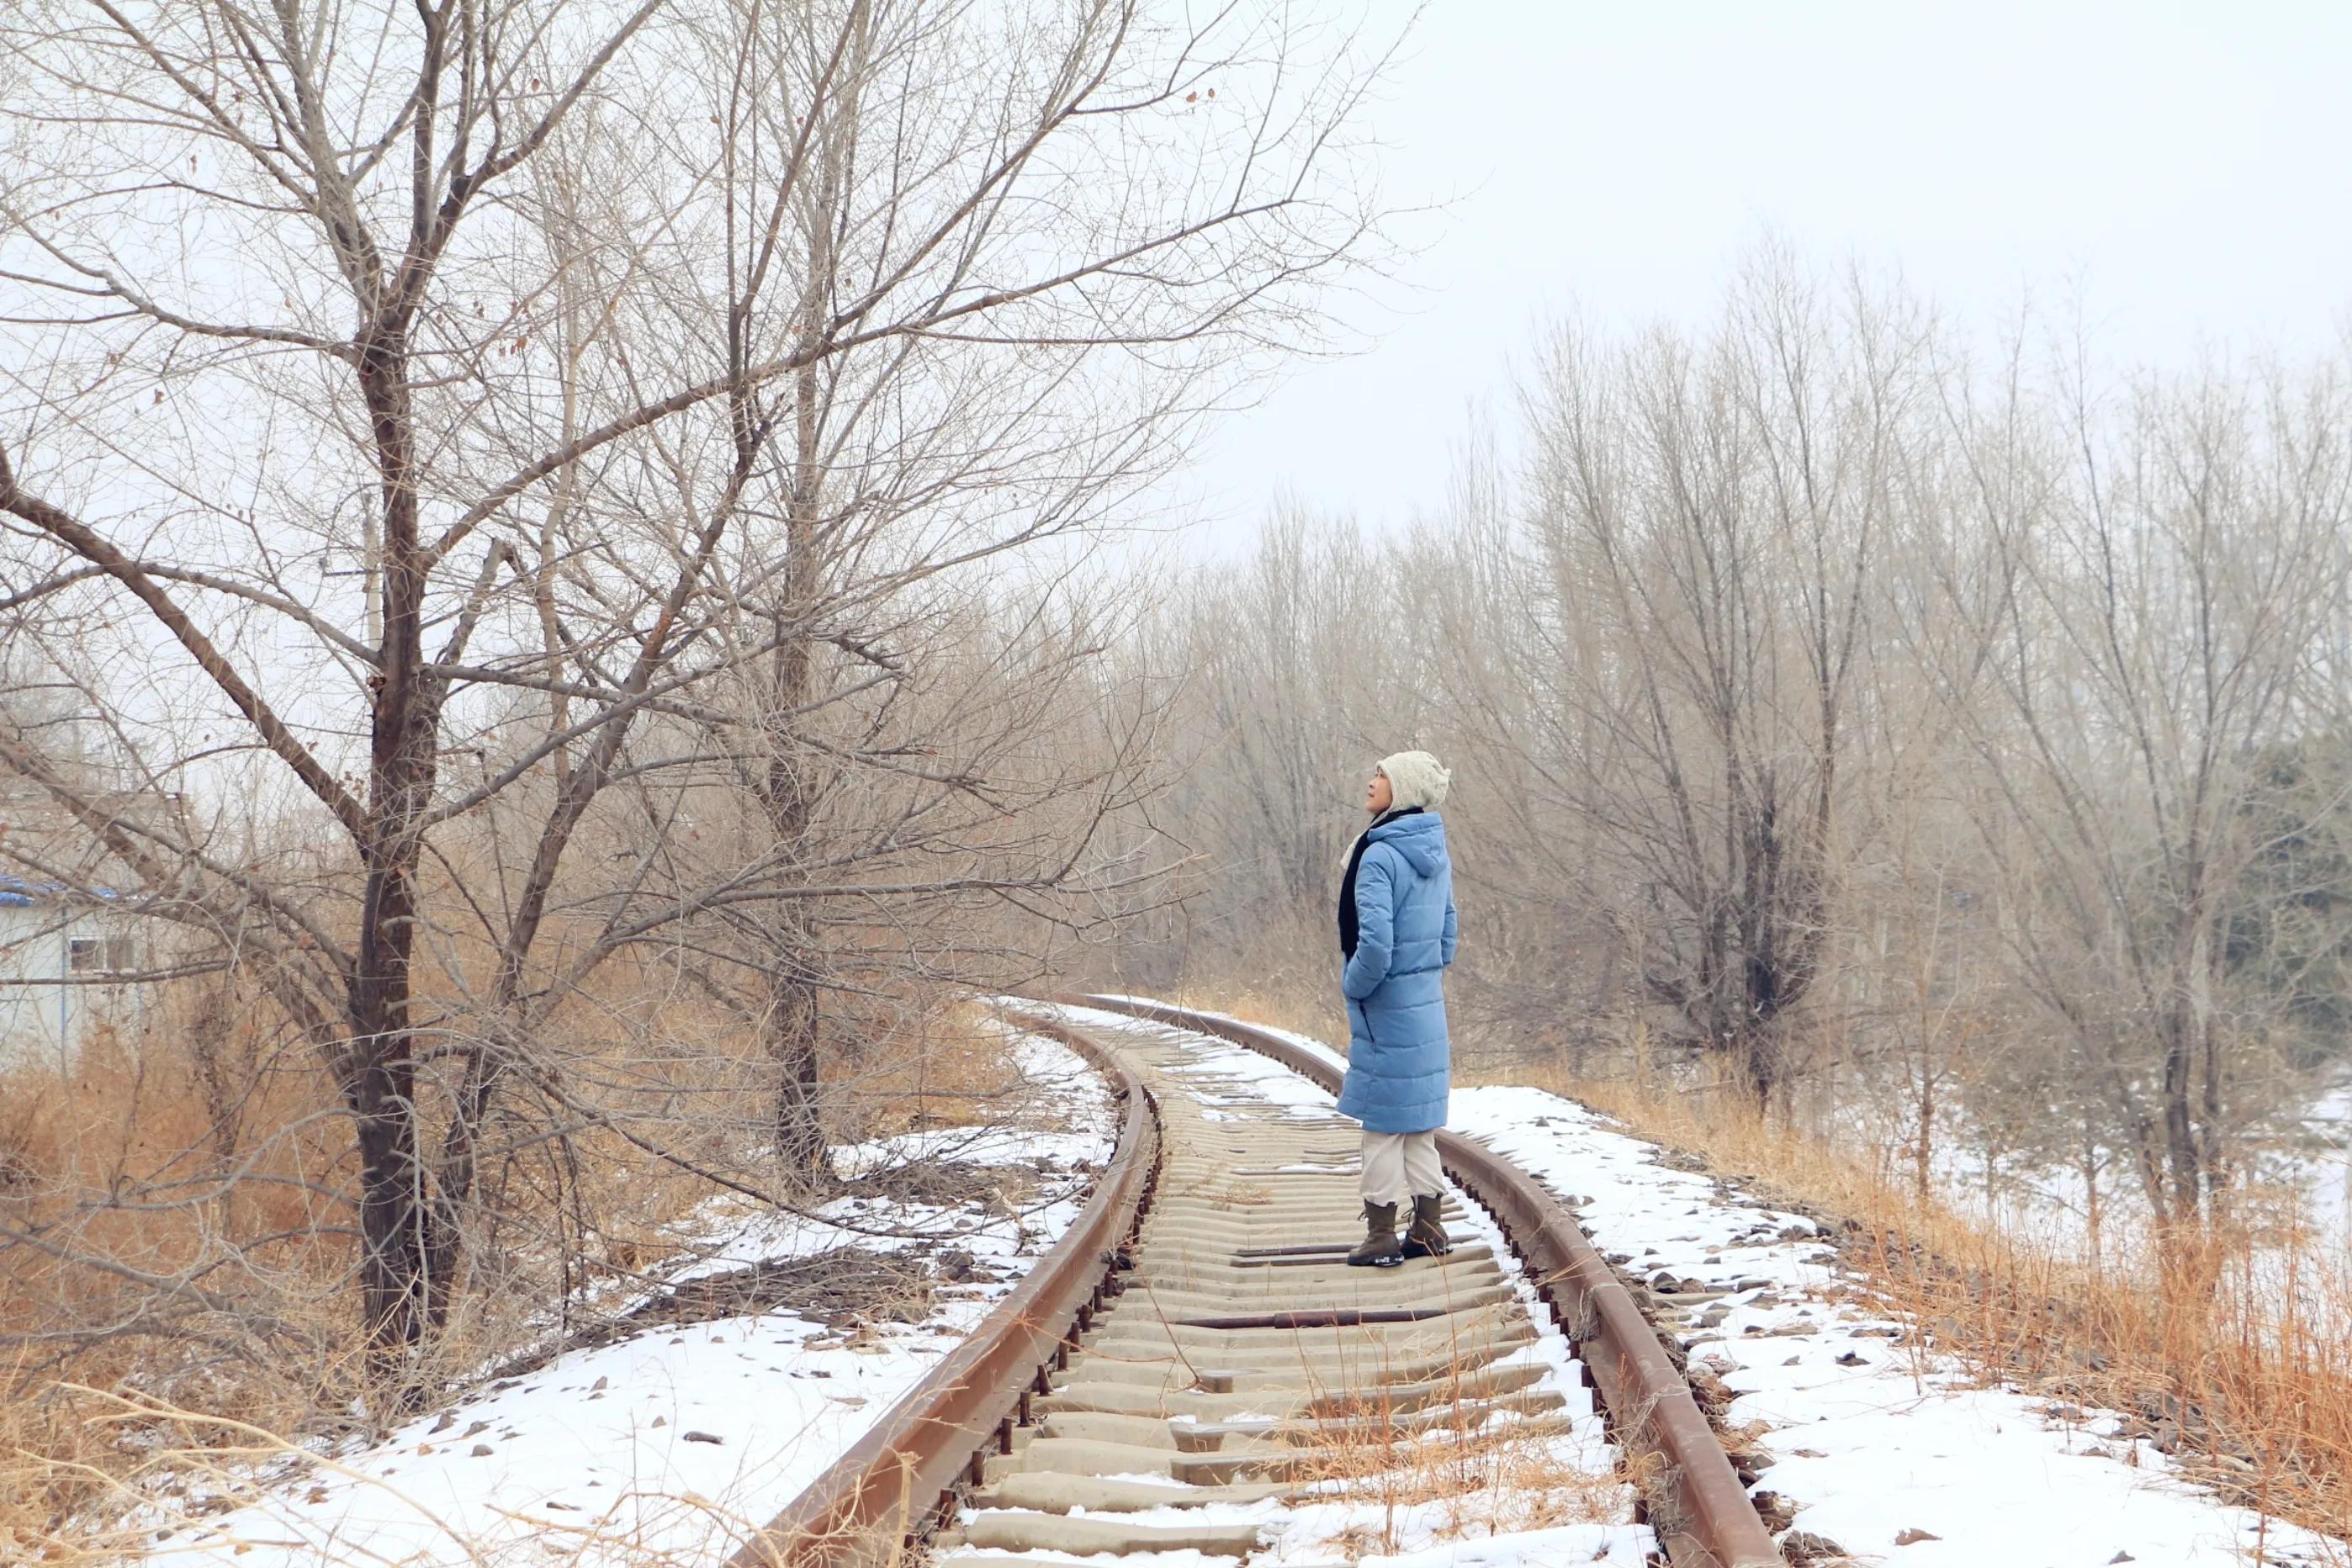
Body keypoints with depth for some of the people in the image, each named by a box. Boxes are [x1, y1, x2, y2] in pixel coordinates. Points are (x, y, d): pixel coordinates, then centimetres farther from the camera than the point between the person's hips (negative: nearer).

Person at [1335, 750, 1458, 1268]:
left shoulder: (1380, 856, -19)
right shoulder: (1435, 854, 7)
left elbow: (1375, 944, -25)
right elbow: (1448, 931, 15)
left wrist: (1353, 986, -9)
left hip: (1386, 1011, -8)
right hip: (1428, 1006, 8)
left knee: (1383, 1124, 1)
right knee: (1420, 1124, 14)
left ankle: (1382, 1237, 6)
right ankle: (1427, 1230, 20)